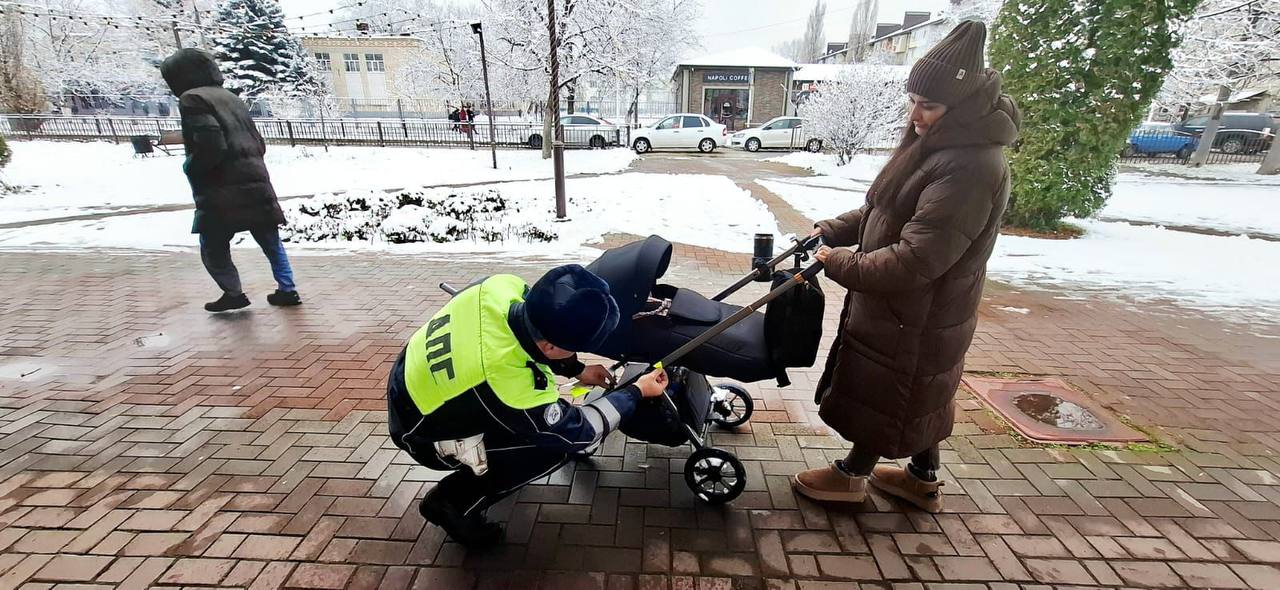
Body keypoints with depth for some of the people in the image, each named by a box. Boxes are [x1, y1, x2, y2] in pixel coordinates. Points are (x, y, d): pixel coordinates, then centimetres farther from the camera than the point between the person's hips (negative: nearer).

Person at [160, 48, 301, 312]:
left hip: (223, 193, -7)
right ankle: (287, 290, 14)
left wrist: (190, 168, -2)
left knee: (213, 248, 10)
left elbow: (211, 147, -19)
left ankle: (233, 293, 14)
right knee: (271, 243, 13)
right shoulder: (232, 98, 17)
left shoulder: (192, 99, -6)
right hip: (257, 185, 7)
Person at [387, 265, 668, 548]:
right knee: (558, 444, -13)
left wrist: (577, 370, 1)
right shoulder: (513, 392, -38)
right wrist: (637, 392, -9)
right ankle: (453, 503, 4)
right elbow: (579, 432, -19)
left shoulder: (504, 286, -24)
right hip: (422, 434, -7)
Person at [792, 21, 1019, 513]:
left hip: (920, 314, -9)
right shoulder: (936, 144, 4)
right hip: (912, 305, 10)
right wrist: (830, 232, 1)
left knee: (882, 393, 10)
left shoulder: (971, 167, -28)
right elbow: (880, 210, 12)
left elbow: (914, 260, -31)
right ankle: (924, 480, 44)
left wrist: (839, 263, -24)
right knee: (917, 394, 23)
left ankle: (853, 474, 34)